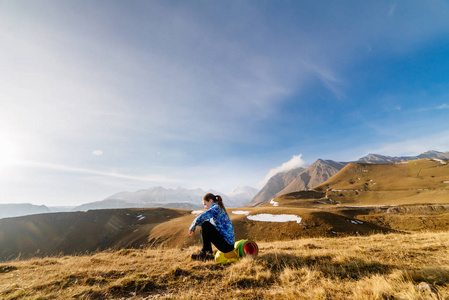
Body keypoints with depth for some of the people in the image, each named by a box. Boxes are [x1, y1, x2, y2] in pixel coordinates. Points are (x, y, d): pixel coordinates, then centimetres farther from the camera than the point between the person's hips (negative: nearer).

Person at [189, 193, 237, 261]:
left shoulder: (216, 208, -14)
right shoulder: (220, 209, 14)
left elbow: (200, 218, -23)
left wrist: (192, 228, -4)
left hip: (227, 244, -10)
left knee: (205, 225, -16)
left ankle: (204, 252, -1)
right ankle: (209, 254, 12)